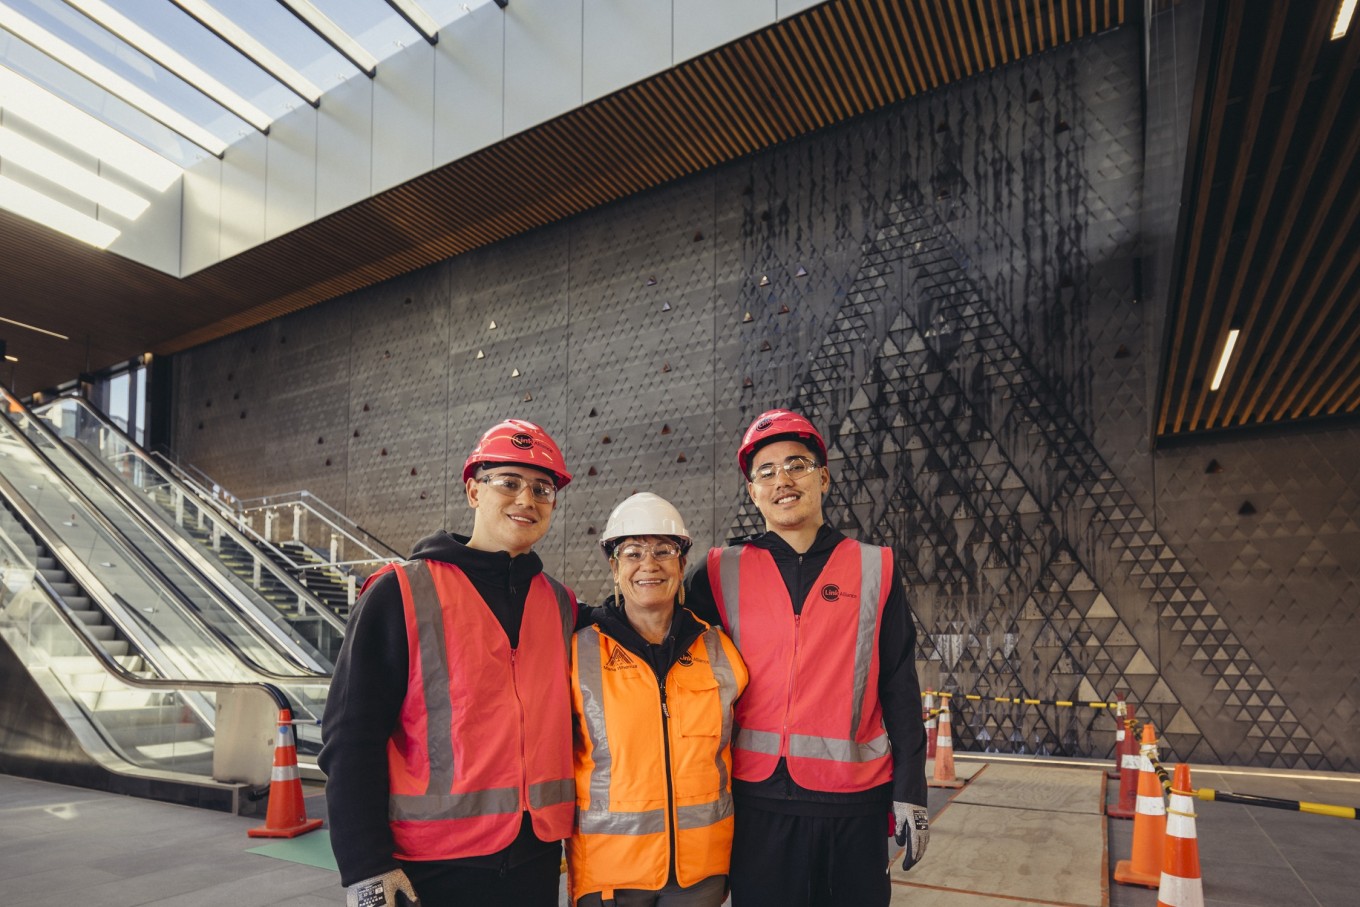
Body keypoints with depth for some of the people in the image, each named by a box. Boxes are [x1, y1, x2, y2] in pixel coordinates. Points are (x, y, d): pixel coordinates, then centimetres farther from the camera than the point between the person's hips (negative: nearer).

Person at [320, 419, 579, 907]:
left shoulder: (560, 604, 4)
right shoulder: (401, 594, -9)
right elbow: (351, 735, -10)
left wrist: (567, 827, 11)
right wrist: (364, 867, -12)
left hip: (538, 859, 4)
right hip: (432, 866, -4)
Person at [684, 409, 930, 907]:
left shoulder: (875, 568, 2)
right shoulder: (721, 573, 1)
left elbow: (900, 692, 3)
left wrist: (910, 794, 1)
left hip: (855, 799, 1)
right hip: (757, 798, 0)